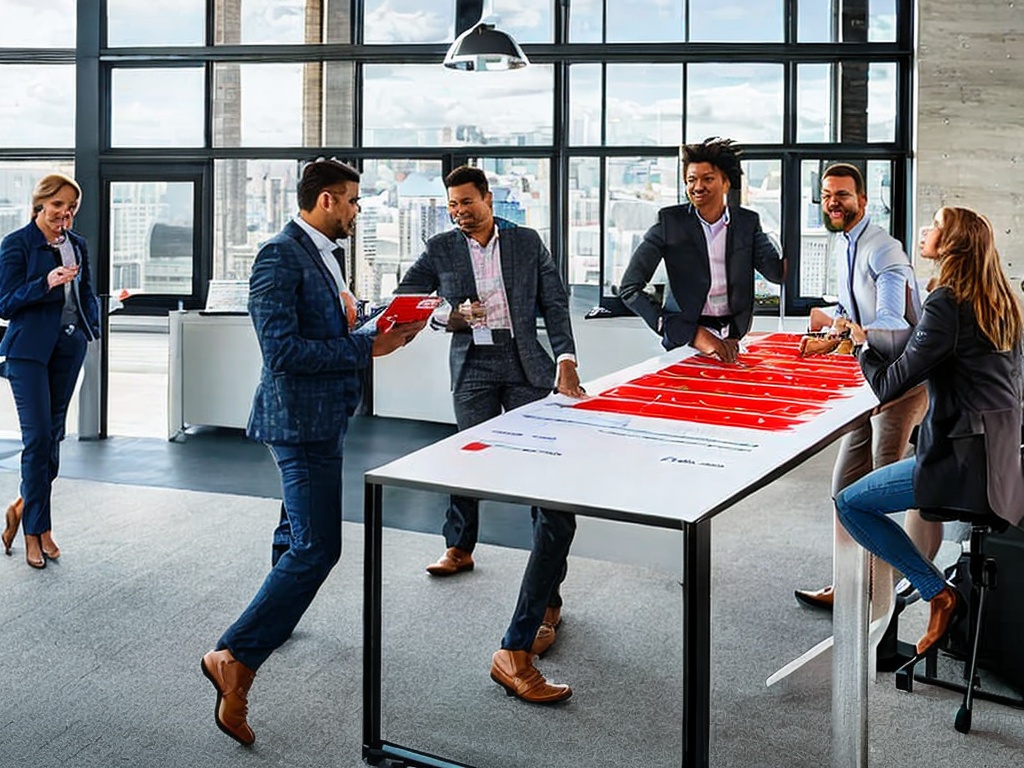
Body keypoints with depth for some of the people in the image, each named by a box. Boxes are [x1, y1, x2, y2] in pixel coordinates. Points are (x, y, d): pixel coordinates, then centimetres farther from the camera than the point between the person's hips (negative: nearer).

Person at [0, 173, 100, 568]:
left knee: (53, 435, 9)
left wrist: (92, 327, 2)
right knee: (38, 437, -6)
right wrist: (46, 284, -24)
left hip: (68, 348, 6)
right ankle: (37, 532, 3)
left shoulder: (77, 244, 10)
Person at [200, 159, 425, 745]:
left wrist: (376, 333, 6)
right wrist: (366, 349, -20)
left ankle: (275, 618, 46)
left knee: (304, 532, 25)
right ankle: (235, 657, -10)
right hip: (299, 418, -11)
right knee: (317, 547, -15)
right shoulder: (280, 257, -18)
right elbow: (282, 350, -24)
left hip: (324, 417, 11)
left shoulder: (323, 254, 14)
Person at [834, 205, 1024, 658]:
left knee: (849, 504, -1)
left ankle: (939, 595, -3)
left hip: (966, 459, -10)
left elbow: (889, 387, -15)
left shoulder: (947, 305, -16)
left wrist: (863, 344, 3)